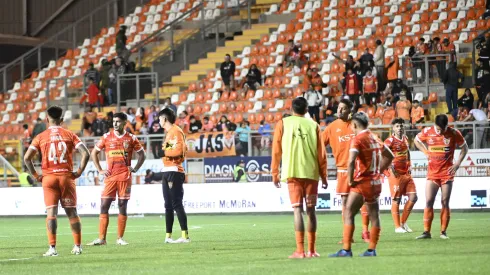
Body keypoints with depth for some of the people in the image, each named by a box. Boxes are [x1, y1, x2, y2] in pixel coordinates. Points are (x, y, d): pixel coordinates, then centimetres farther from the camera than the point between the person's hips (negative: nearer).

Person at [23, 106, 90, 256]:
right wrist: (79, 172, 1)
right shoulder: (70, 135, 4)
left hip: (48, 177, -1)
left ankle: (52, 248, -12)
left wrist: (35, 175, 2)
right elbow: (85, 154, -6)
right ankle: (78, 246, 14)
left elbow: (27, 158, -5)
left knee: (51, 212, -4)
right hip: (66, 176, 1)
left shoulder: (40, 137, 3)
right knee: (71, 212, 10)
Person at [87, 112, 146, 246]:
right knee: (104, 206, -5)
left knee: (123, 206, 1)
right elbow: (94, 153, 12)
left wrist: (135, 169, 3)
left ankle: (120, 238, 5)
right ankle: (101, 238, -4)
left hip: (125, 176, 0)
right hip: (110, 176, 0)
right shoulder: (107, 137, 5)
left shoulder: (131, 138, 4)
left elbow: (142, 155, 14)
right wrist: (100, 170, 4)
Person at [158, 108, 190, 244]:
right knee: (168, 205, 11)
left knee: (177, 204, -12)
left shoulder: (176, 131, -9)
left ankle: (185, 235, -14)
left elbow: (179, 150, -21)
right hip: (167, 172, 10)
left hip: (174, 172, -10)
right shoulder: (169, 132, 20)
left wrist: (164, 151, -11)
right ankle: (168, 236, 14)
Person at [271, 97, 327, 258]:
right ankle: (311, 250, 8)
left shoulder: (283, 124, 4)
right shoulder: (313, 125, 6)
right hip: (311, 173, 1)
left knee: (298, 210, -4)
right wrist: (324, 176, 11)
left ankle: (300, 250, -12)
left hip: (292, 173, -1)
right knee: (310, 210, 7)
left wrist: (275, 174, 10)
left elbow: (276, 151, 3)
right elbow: (321, 153, 5)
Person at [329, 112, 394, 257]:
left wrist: (350, 179, -15)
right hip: (376, 182, 8)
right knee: (374, 216, 9)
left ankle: (346, 250, -9)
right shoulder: (374, 138, 11)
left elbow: (351, 161, -27)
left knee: (348, 214, -5)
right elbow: (389, 156, 22)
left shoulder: (358, 139, -13)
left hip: (362, 182, -8)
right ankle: (371, 249, 12)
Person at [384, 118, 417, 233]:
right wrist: (390, 166, -26)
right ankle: (398, 227, 4)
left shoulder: (405, 139, 12)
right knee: (396, 200, -2)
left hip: (406, 173, 7)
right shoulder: (390, 140, -10)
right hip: (395, 174, -7)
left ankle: (403, 222, 16)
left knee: (413, 197, 4)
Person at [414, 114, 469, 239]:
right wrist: (426, 152, 2)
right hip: (432, 172, 1)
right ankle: (426, 232, -2)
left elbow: (464, 148, 7)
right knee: (429, 201, -5)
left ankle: (443, 232, 7)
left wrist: (458, 163, -4)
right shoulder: (427, 132, -4)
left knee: (445, 202, -1)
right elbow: (416, 140, 15)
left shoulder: (454, 133, -7)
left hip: (447, 172, -1)